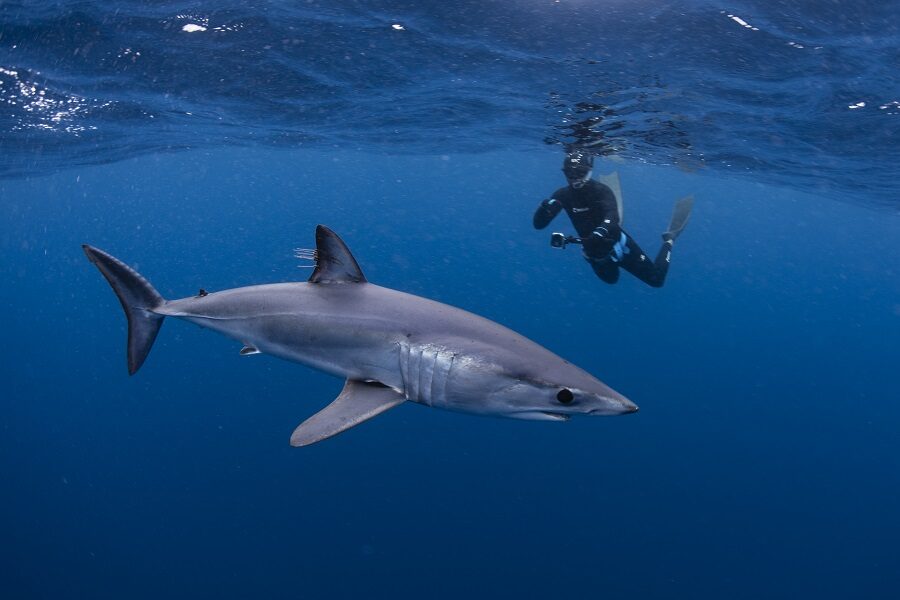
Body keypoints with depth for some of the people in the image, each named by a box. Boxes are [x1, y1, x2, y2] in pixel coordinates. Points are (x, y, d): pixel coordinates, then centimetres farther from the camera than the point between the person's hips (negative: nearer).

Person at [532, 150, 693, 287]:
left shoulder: (601, 190, -26)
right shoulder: (563, 195, -14)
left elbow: (613, 218, -44)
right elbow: (538, 224, -16)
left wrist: (602, 231, -67)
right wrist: (545, 207, -38)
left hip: (617, 246, -4)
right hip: (594, 254, 4)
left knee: (657, 280, 4)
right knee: (612, 279, 32)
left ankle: (669, 239, 26)